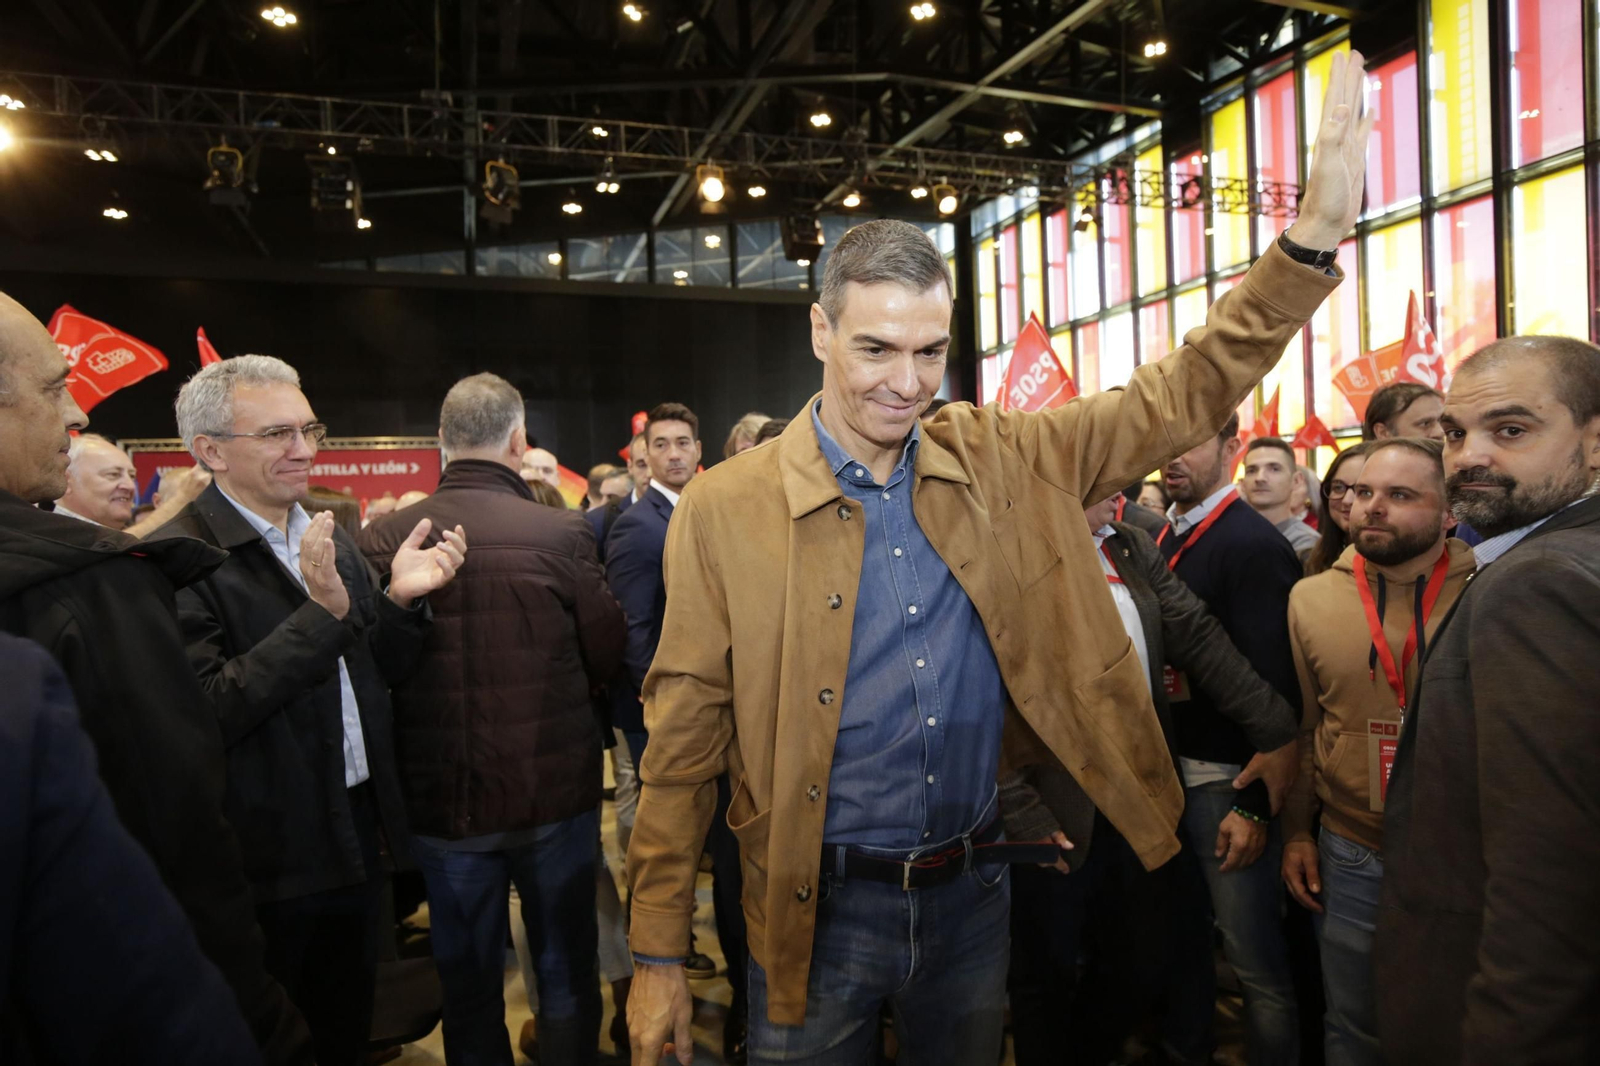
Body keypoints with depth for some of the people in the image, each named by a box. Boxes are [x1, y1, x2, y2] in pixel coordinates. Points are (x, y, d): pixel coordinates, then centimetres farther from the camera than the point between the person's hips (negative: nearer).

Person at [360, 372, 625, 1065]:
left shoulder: (384, 539, -10)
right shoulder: (560, 534, -16)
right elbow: (607, 656, -6)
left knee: (468, 984, 19)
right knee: (566, 975, 17)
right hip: (555, 791, -2)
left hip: (440, 799, 2)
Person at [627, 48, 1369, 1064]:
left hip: (975, 894, 4)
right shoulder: (725, 511, -13)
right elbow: (684, 743, -10)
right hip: (819, 911, -3)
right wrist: (659, 957, -7)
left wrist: (1315, 234, -15)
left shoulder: (1002, 463, -4)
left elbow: (1181, 398, -2)